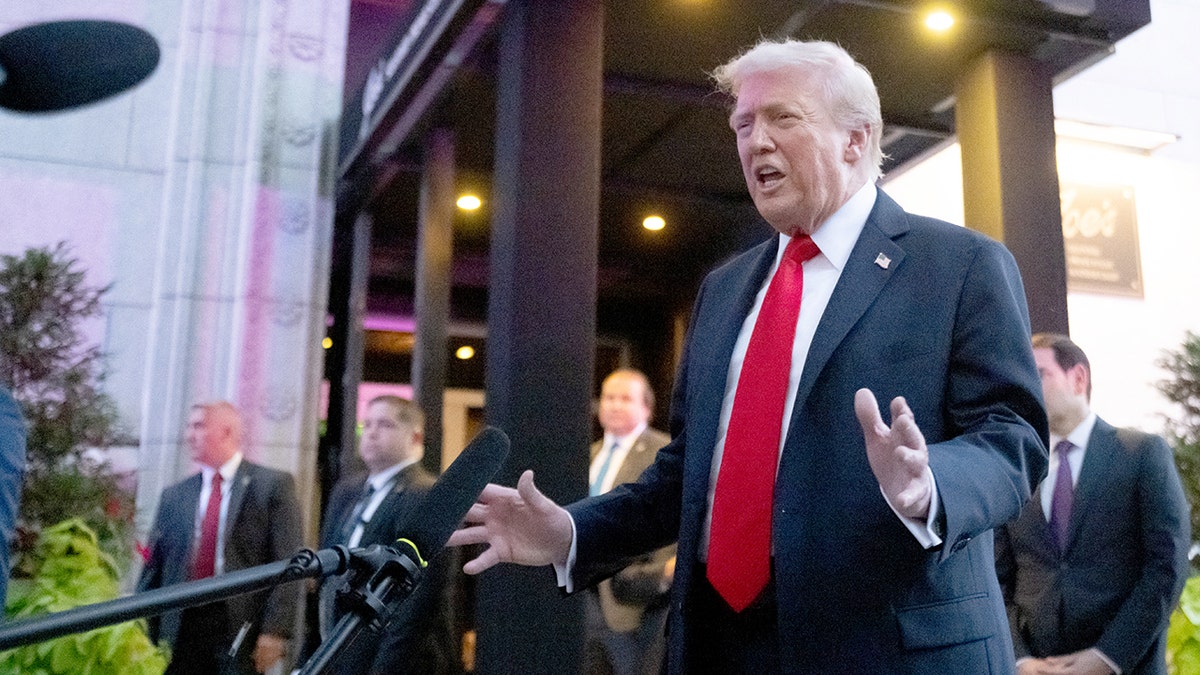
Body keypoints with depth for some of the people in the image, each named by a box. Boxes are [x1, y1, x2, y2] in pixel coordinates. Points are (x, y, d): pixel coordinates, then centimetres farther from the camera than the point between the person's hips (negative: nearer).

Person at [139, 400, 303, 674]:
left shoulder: (273, 485, 0)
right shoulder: (174, 495, 14)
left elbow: (287, 566, -6)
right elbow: (154, 567, 13)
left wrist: (275, 631, -13)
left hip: (240, 630, -4)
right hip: (180, 631, 4)